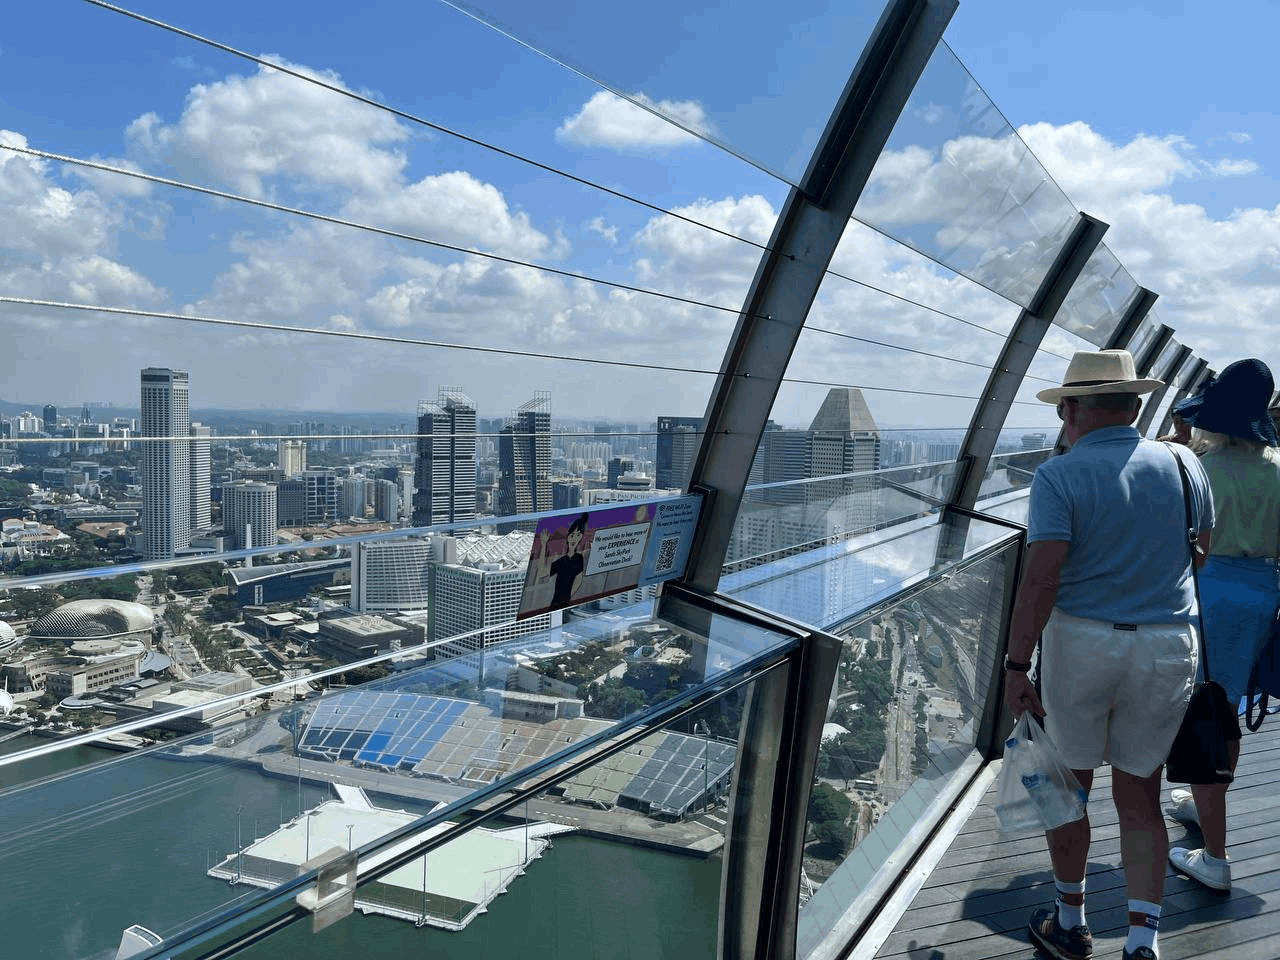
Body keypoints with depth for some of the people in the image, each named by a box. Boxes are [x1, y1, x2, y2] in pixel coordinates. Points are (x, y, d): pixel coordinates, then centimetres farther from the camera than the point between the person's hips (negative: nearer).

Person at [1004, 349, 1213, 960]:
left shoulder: (1060, 476, -12)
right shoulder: (1183, 464, 1)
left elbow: (1041, 578, -19)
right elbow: (1204, 555, 12)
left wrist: (1016, 666, -15)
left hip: (1080, 641, -3)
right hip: (1169, 647, 4)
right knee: (1140, 794, 14)